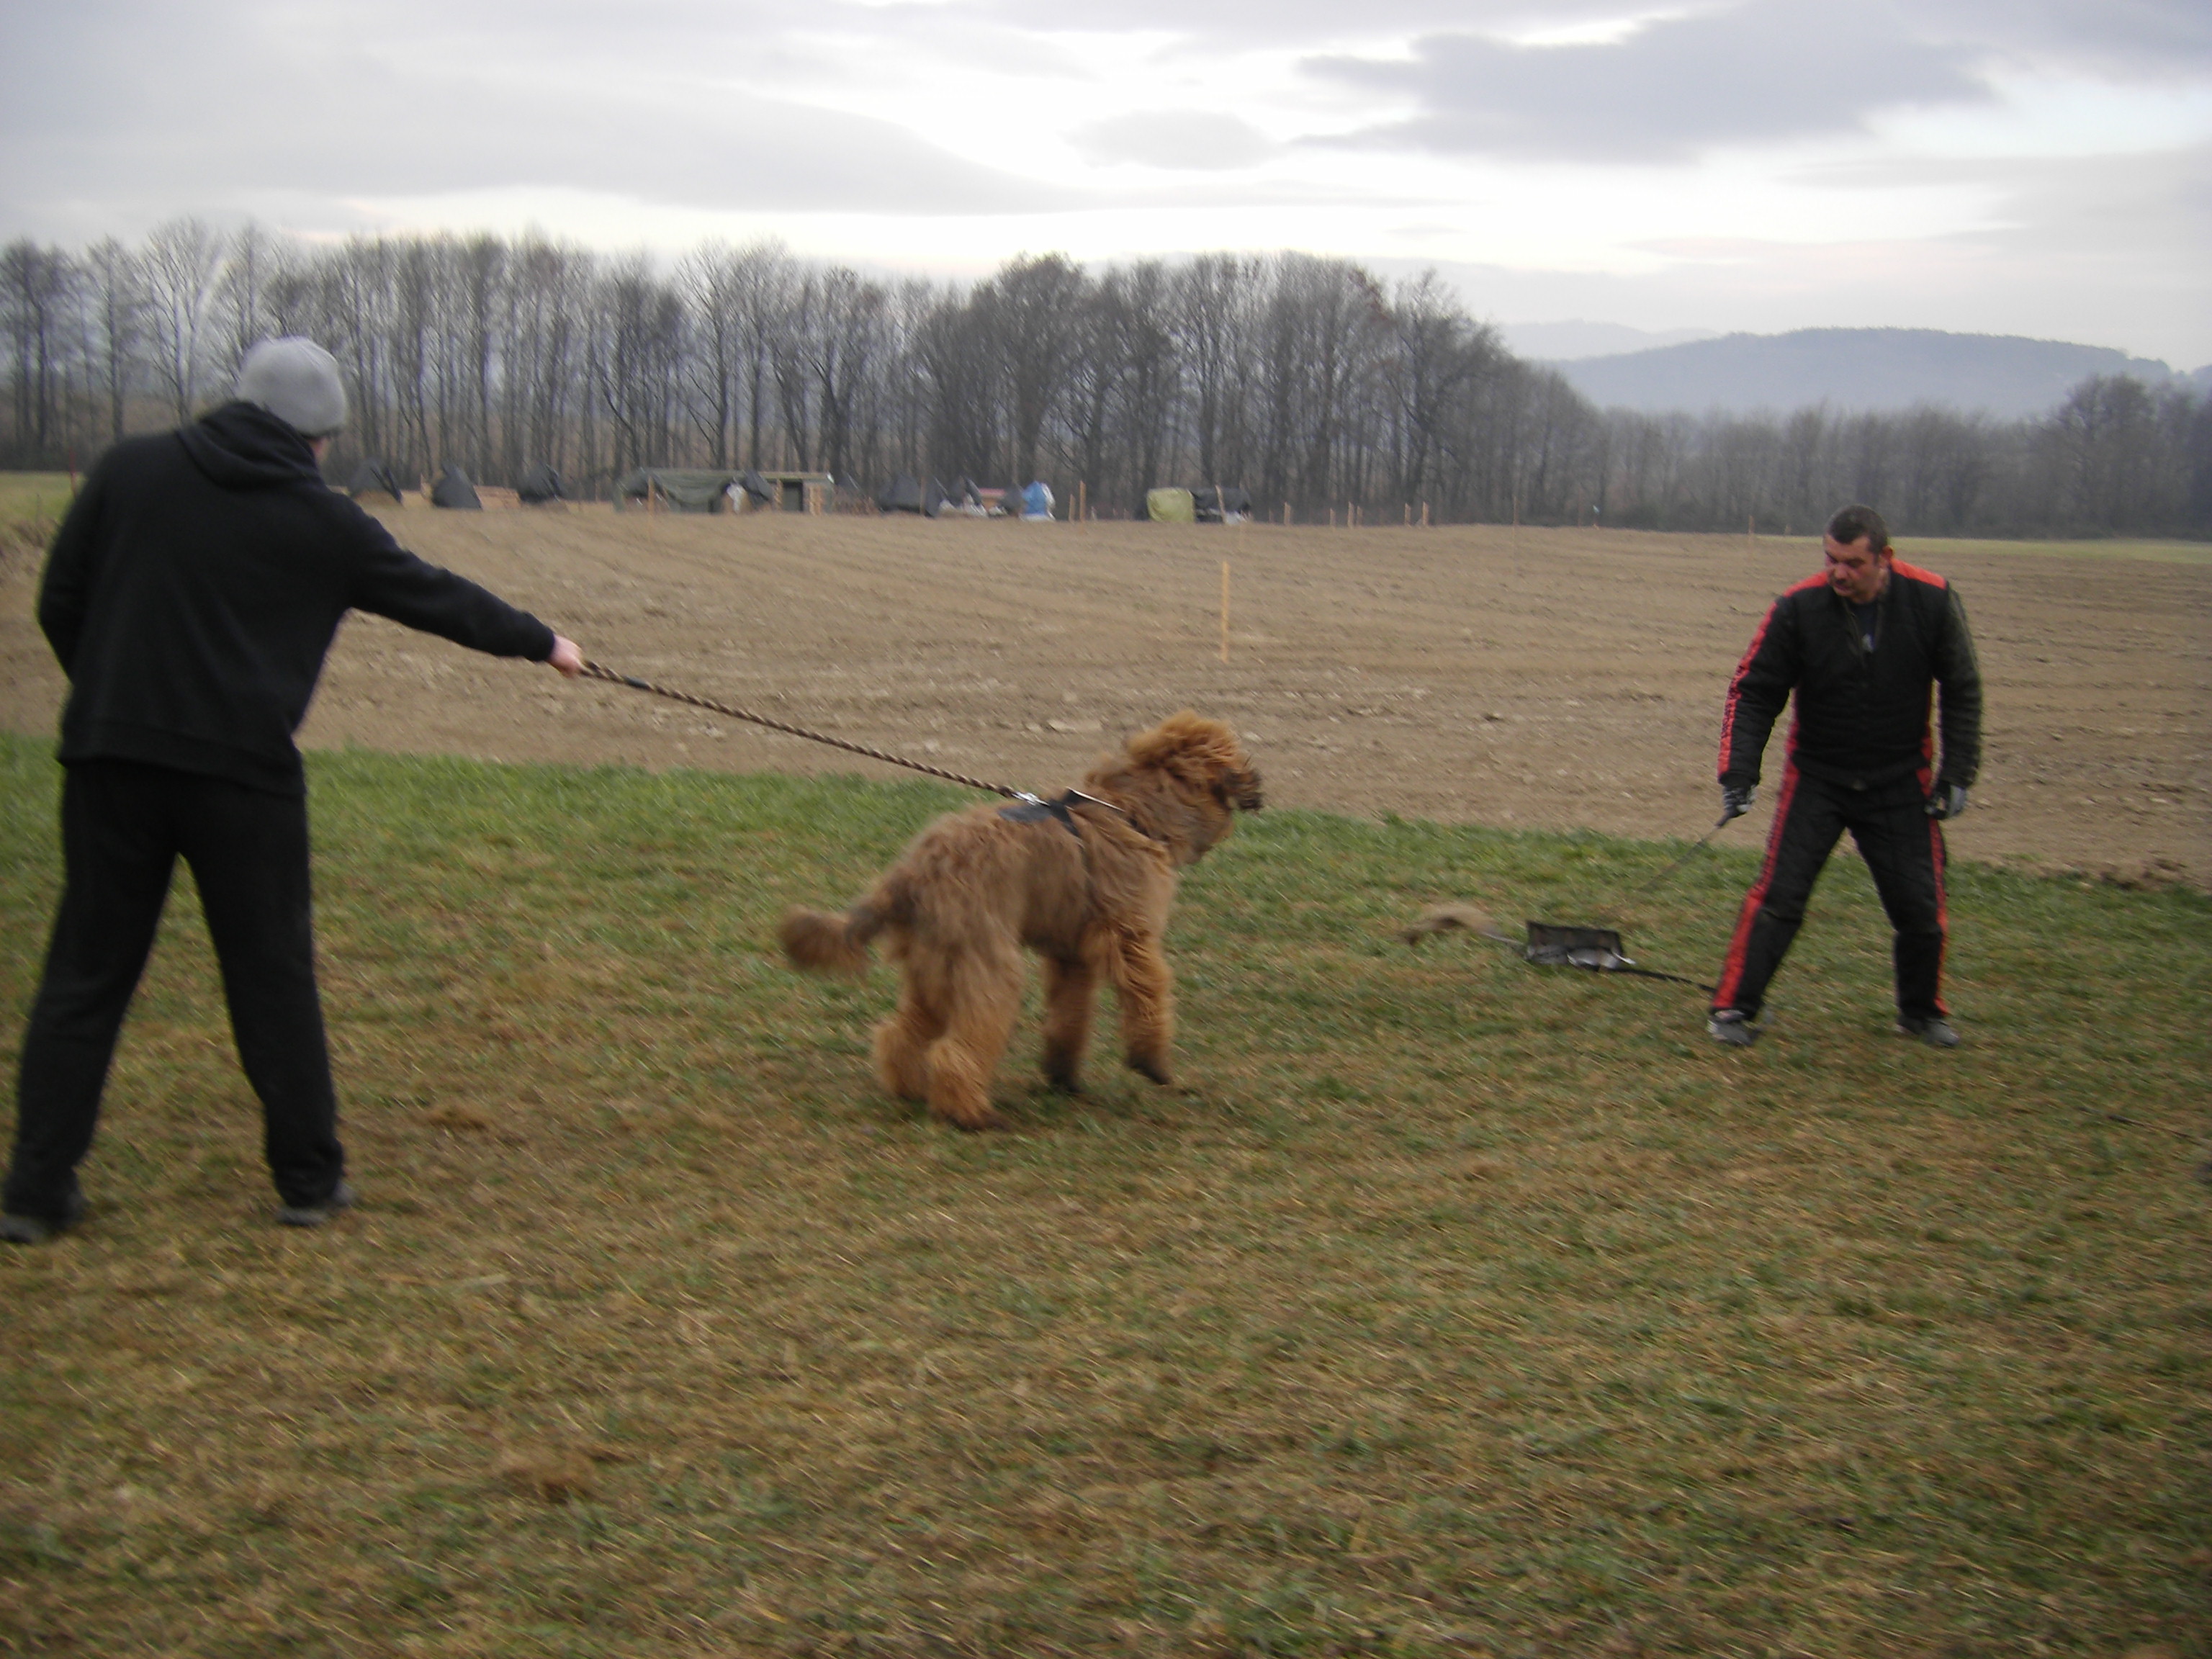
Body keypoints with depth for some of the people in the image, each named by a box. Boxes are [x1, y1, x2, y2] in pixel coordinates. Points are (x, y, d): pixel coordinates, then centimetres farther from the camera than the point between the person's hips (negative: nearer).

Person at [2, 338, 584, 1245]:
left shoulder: (128, 470, 4)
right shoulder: (322, 520, 0)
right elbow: (434, 597, 11)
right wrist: (542, 642, 26)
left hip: (110, 753, 2)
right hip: (241, 764, -2)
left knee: (87, 970, 8)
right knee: (273, 974, 9)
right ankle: (309, 1177, 18)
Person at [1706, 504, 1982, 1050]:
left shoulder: (1932, 601, -13)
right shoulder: (1798, 608, -16)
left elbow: (1962, 691, 0)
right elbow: (1754, 692, -9)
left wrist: (1957, 774, -4)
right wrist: (1739, 771, -19)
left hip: (1902, 783, 1)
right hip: (1815, 779, -1)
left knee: (1921, 905, 4)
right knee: (1779, 895, -8)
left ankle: (1922, 1010, 27)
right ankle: (1735, 1008, 2)